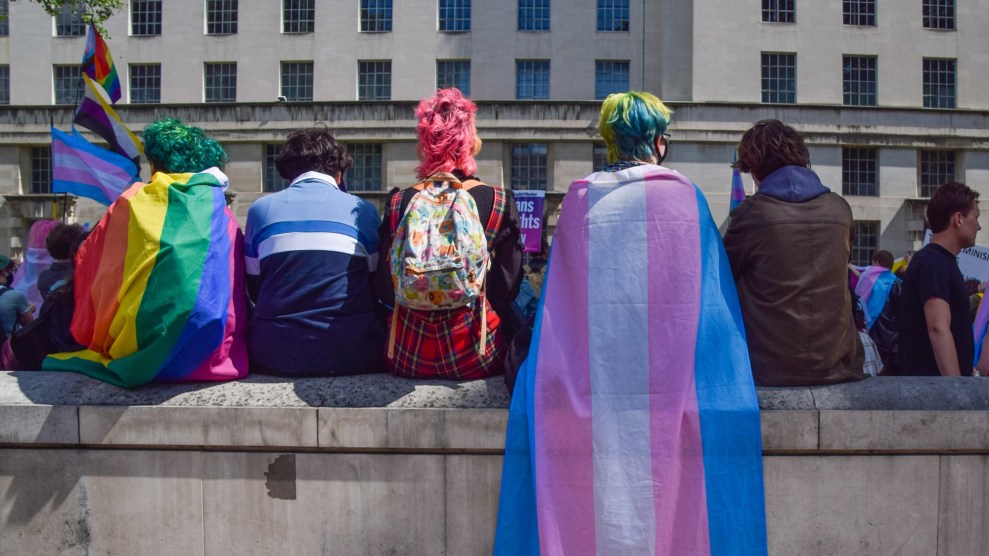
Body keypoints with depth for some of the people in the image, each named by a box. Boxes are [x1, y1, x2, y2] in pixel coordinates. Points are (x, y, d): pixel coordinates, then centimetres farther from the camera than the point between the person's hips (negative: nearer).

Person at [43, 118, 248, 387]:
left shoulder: (132, 204, 5)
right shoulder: (221, 214, 7)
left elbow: (87, 269, 11)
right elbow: (238, 294, 9)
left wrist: (93, 341, 23)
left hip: (138, 358, 0)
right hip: (212, 358, 1)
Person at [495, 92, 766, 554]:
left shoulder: (578, 199, 4)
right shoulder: (684, 197, -1)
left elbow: (557, 304, 7)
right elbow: (711, 299, 2)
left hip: (586, 390, 2)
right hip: (667, 385, -2)